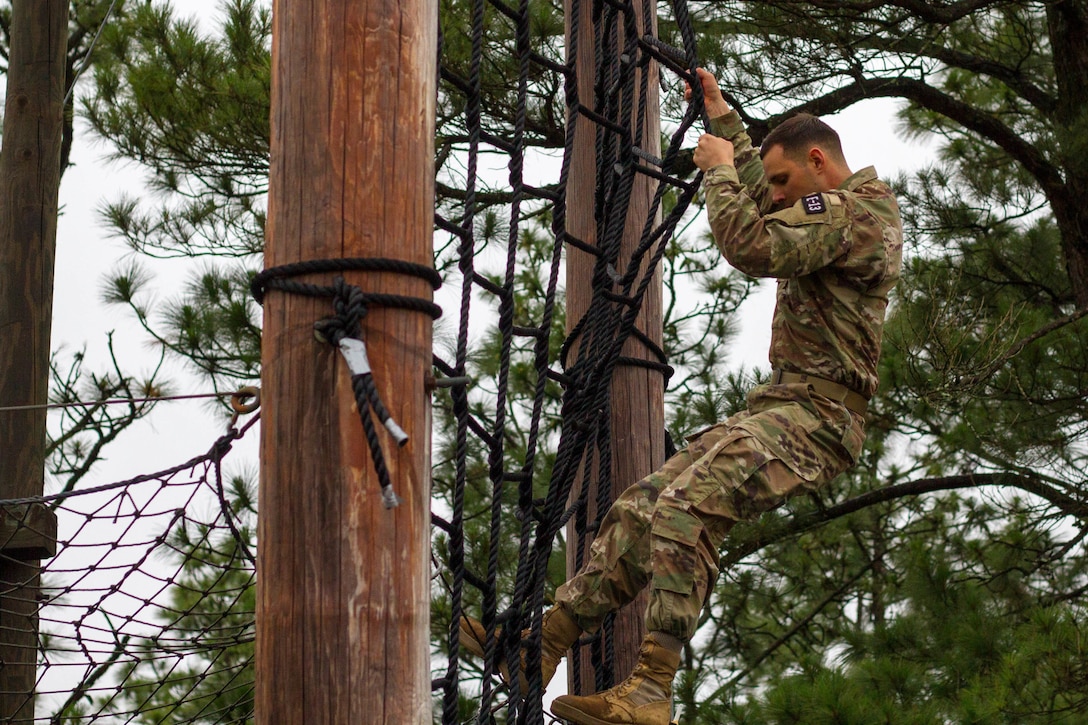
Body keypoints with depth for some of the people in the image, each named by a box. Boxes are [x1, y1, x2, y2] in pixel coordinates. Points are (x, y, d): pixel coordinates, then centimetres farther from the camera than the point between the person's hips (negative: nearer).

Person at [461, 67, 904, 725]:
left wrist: (718, 167, -8)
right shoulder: (859, 209, 24)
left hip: (812, 414, -11)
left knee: (687, 507, -30)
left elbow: (754, 246, -23)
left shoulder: (853, 209, -10)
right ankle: (545, 644, 2)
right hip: (785, 407, 11)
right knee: (643, 508, 3)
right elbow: (761, 194, 43)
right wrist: (723, 117, 42)